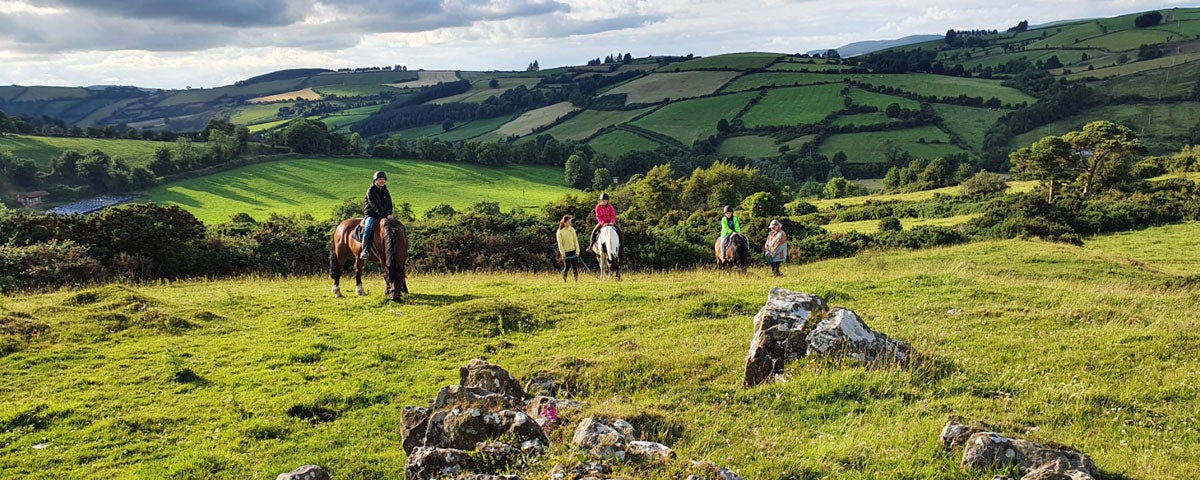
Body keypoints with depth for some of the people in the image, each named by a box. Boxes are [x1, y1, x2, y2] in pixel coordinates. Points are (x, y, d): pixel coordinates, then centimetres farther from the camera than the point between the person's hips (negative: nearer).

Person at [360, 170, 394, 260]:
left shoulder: (385, 191, 13)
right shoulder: (371, 191, -7)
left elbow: (389, 204, 15)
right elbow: (375, 205, -19)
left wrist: (389, 214, -6)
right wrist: (386, 215, -27)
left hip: (384, 215, 6)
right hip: (372, 215, -6)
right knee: (368, 227, -37)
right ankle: (365, 250, -37)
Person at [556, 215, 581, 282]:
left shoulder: (572, 229, 6)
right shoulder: (560, 231, -4)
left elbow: (576, 241, 7)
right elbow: (560, 244, -6)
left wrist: (577, 251, 0)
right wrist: (562, 253, -12)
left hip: (573, 251, 3)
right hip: (566, 252, -3)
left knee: (575, 266, 1)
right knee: (567, 266, -6)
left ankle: (576, 279, 7)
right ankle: (564, 280, 11)